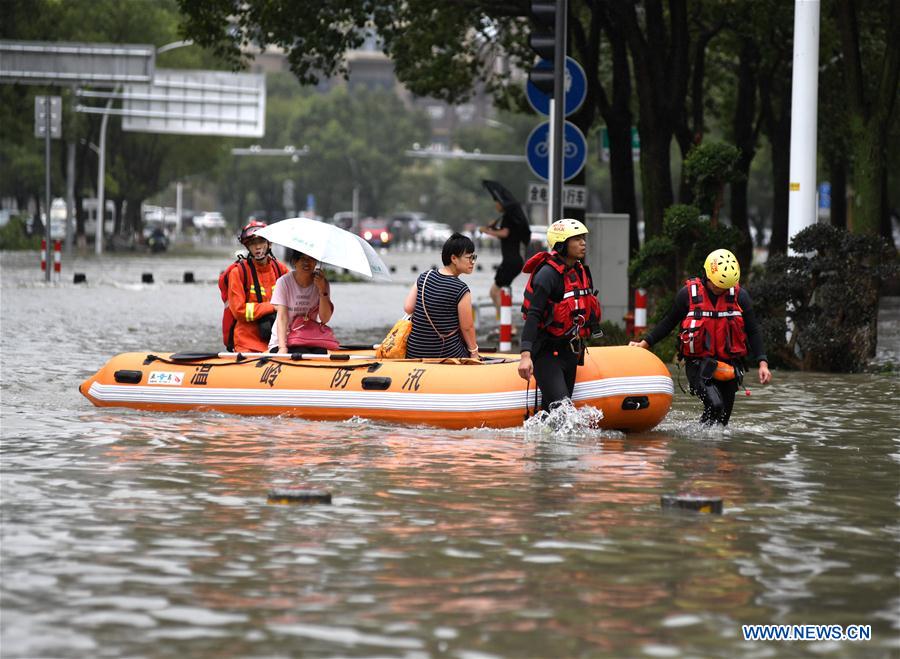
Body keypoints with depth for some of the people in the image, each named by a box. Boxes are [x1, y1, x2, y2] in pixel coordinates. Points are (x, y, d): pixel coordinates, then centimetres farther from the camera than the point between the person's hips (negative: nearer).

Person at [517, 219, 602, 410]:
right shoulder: (548, 273, -16)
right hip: (546, 353, -8)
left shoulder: (581, 272, 10)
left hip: (569, 351, 8)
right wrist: (525, 356, -32)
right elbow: (532, 315, -23)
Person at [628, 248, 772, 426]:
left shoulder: (740, 296, 0)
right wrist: (645, 343, 3)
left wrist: (763, 363, -3)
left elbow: (753, 332, 6)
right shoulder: (688, 294, -5)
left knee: (723, 418, 5)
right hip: (698, 364, -3)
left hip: (729, 367, 3)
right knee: (715, 404, -26)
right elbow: (668, 323, 8)